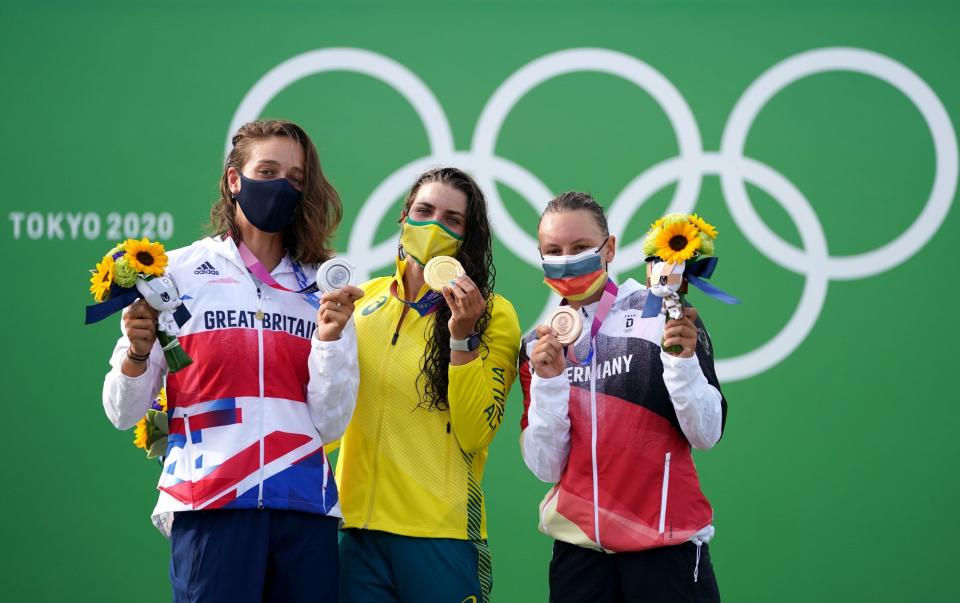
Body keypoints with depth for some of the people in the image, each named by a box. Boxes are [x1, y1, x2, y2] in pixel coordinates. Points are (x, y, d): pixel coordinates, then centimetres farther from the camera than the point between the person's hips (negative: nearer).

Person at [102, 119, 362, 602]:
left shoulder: (320, 290, 10)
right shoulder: (177, 273, 4)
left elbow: (329, 425, 5)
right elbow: (124, 413, 1)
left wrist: (330, 338, -7)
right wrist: (137, 353, -17)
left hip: (304, 506, 3)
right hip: (210, 505, -3)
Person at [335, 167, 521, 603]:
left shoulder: (493, 315, -2)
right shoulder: (365, 300, 9)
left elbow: (474, 435, -11)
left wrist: (461, 337, -18)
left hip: (441, 533, -3)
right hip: (357, 523, 3)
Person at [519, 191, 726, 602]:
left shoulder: (663, 317, -5)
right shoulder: (539, 345, 7)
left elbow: (706, 435, -7)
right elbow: (547, 467, 1)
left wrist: (683, 359, -21)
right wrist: (548, 380, -9)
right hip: (579, 550, 4)